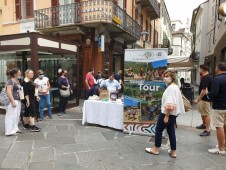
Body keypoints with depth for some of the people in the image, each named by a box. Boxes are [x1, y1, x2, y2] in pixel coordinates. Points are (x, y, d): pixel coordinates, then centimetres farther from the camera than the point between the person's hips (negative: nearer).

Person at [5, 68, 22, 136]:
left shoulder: (18, 81, 15)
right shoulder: (10, 81, -11)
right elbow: (9, 92, -18)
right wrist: (13, 101, -22)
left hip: (18, 100, 9)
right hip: (13, 101, -9)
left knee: (17, 115, 13)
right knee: (11, 116, -3)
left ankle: (15, 129, 24)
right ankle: (10, 131, 3)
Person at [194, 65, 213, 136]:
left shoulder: (205, 78, -22)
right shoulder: (209, 76, 10)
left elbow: (204, 90, -27)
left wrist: (198, 99, -24)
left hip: (205, 99, -11)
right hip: (204, 98, 11)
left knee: (206, 114, -4)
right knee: (202, 112, 24)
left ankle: (207, 130, 4)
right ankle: (204, 124, 41)